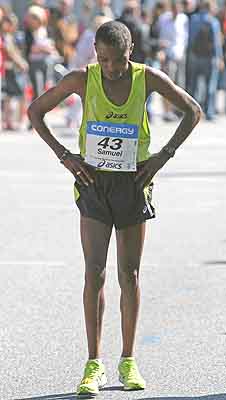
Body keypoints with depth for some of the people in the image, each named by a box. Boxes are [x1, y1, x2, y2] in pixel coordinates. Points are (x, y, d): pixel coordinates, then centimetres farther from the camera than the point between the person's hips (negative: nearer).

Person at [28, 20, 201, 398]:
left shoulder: (147, 78, -8)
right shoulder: (82, 79, -10)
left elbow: (193, 111, 2)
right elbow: (35, 111, 1)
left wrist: (163, 155, -6)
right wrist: (64, 155, -7)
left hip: (133, 182, 1)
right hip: (93, 181, -1)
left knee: (129, 274, 7)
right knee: (95, 272, -7)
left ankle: (128, 362, 17)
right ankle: (94, 365, -3)